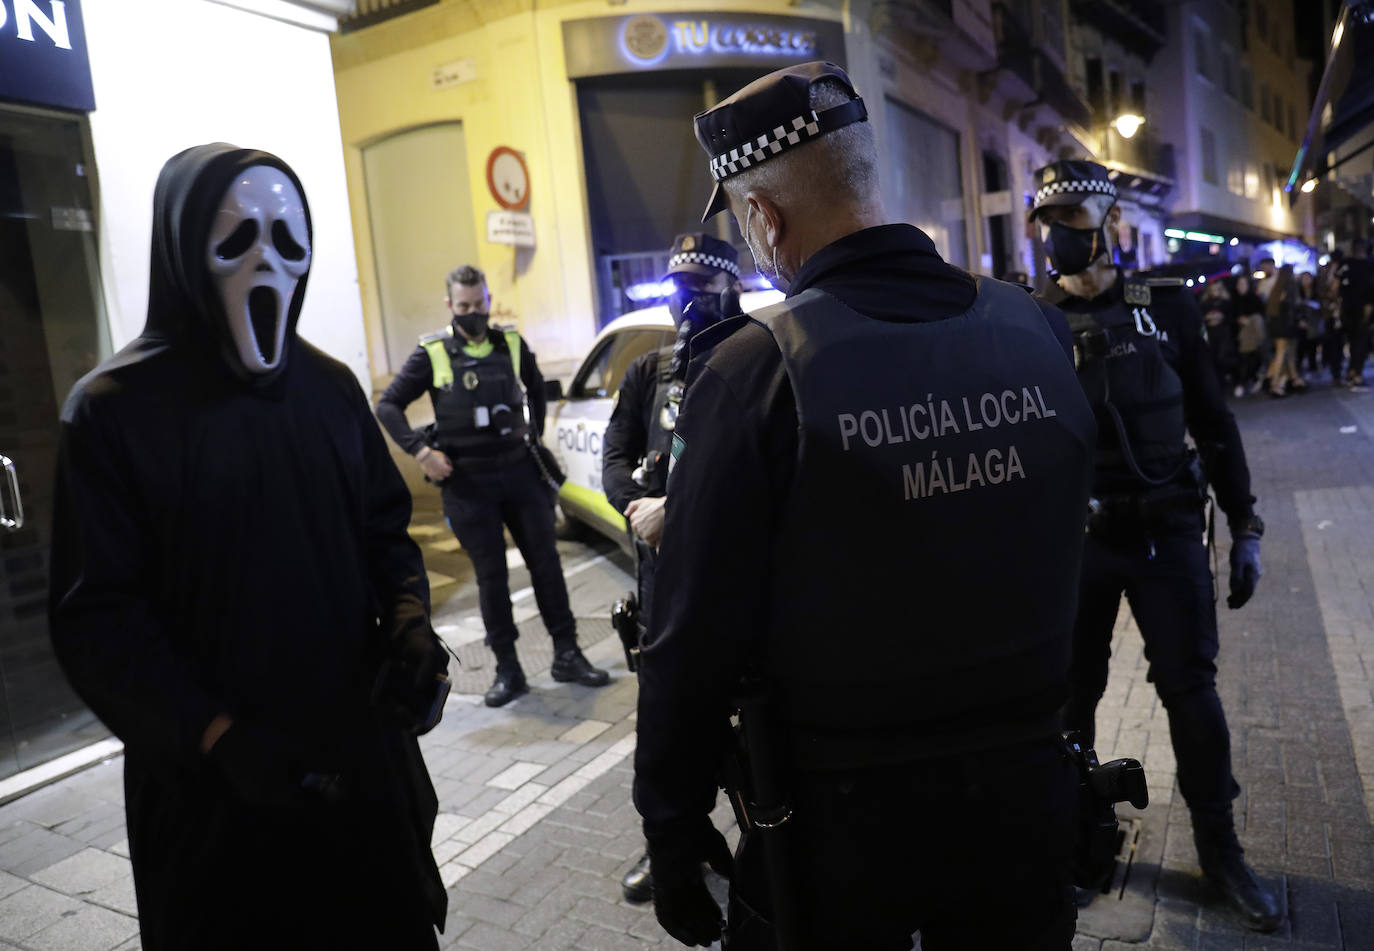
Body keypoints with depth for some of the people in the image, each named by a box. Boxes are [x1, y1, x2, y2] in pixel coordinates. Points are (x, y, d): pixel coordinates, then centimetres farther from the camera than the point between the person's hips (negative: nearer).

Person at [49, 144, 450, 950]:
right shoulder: (116, 408, -8)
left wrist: (411, 627, -9)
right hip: (209, 783, -3)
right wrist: (217, 735, -19)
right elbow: (95, 617, -10)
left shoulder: (331, 387, 5)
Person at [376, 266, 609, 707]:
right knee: (491, 575, 5)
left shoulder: (512, 345, 4)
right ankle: (508, 669, 15)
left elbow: (536, 388, 23)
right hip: (467, 483, -2)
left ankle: (566, 655, 17)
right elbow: (388, 406, -2)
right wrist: (421, 450, -12)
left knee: (545, 562, 5)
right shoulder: (432, 353, -4)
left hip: (520, 471, 3)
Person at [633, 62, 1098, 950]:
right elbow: (1063, 562, 6)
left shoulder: (755, 370, -19)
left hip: (843, 816, -4)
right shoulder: (1039, 329, -5)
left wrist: (673, 826, -6)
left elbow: (699, 635, -17)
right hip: (1028, 793, 4)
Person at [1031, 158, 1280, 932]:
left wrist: (1245, 526, 2)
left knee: (1191, 686, 8)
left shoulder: (1167, 304, -1)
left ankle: (1220, 846, 28)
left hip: (1168, 528, 0)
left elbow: (1213, 421, 4)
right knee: (1072, 692, 10)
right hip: (1072, 535, 0)